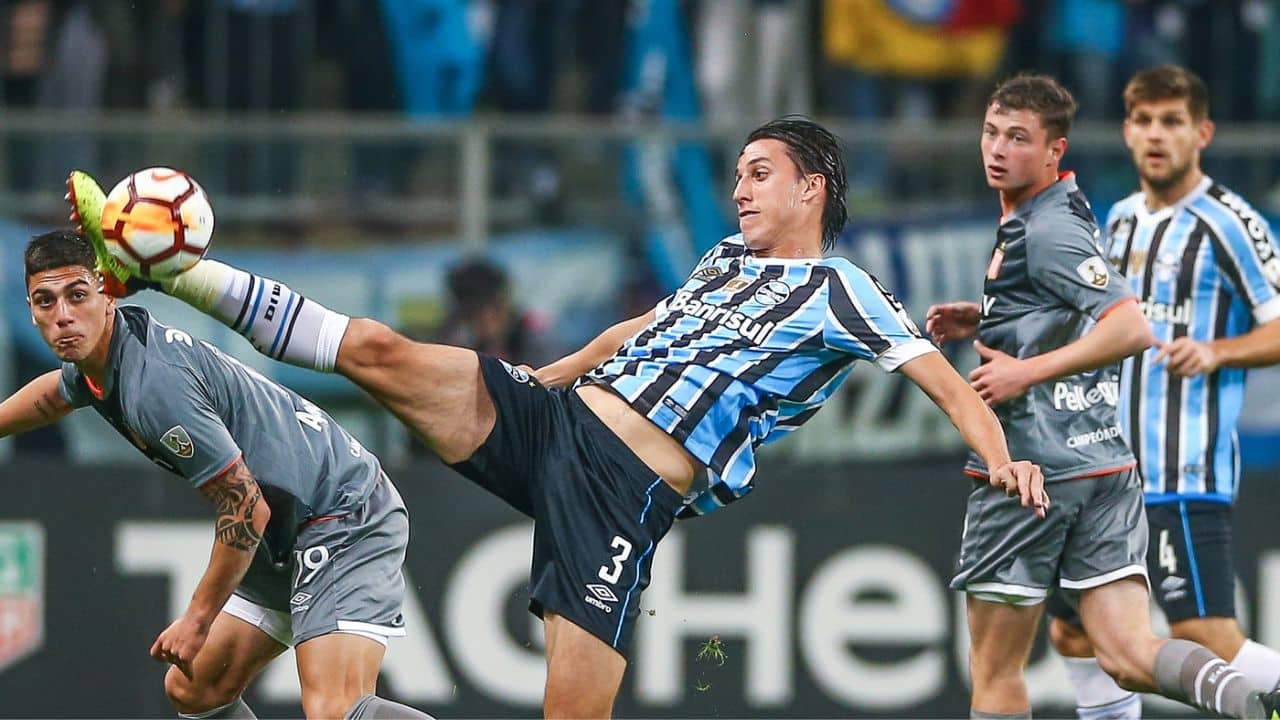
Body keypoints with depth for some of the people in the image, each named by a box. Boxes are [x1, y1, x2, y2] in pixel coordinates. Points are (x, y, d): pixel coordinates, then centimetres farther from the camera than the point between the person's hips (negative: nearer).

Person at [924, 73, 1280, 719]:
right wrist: (981, 320, 20)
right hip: (1106, 465, 9)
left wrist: (1027, 371, -20)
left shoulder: (1046, 231, -14)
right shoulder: (1063, 210, 16)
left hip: (1029, 471, -9)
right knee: (1131, 656, -3)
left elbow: (1131, 328, -25)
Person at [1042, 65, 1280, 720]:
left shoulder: (1227, 223, -8)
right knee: (1074, 632, 9)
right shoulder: (1121, 219, 15)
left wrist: (1217, 351, -25)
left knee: (1206, 640, -17)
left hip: (1185, 474, -8)